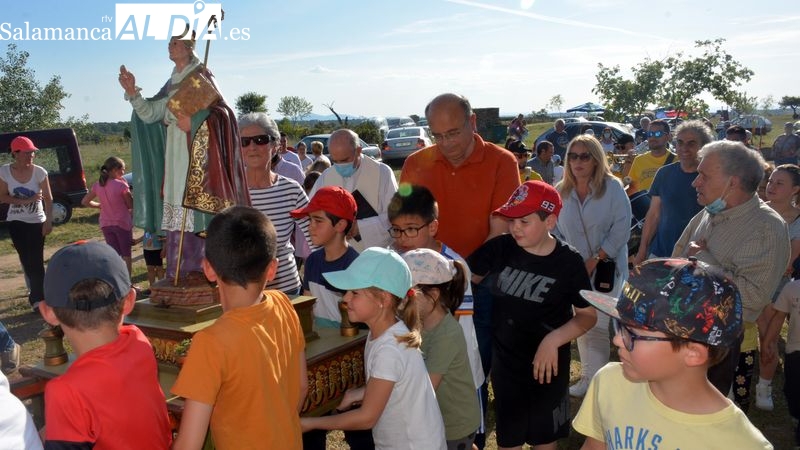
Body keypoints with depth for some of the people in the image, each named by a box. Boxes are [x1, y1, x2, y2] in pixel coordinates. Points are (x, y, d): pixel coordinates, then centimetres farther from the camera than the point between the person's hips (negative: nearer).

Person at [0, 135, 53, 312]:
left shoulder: (39, 172, -13)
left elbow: (48, 198, -11)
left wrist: (49, 221, -19)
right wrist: (25, 201, -19)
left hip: (37, 221, -2)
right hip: (16, 222, 2)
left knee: (36, 261, -4)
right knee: (26, 259, 9)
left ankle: (38, 298, 4)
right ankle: (35, 292, 23)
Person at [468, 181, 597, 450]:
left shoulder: (568, 262, -15)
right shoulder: (500, 248, -12)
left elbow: (588, 316, -9)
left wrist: (554, 339, -23)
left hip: (548, 362, -1)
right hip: (504, 360, 2)